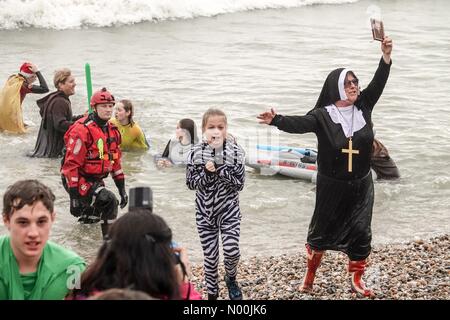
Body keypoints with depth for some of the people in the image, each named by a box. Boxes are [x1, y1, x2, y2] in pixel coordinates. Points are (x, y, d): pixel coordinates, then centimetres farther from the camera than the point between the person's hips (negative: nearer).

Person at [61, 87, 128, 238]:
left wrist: (122, 189, 12)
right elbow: (71, 165, -22)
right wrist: (74, 196, -23)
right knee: (110, 201, -25)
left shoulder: (112, 130, 7)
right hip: (79, 180, -9)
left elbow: (116, 161, 15)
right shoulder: (82, 130, -20)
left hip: (96, 179, 9)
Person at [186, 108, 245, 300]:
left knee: (231, 250, -12)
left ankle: (231, 279, 21)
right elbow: (190, 183, -5)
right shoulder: (196, 153, -8)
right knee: (210, 256, 6)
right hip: (205, 211, 1)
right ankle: (212, 293, 27)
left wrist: (220, 171, -24)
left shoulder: (235, 152, -10)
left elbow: (239, 183, -11)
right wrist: (206, 173, -22)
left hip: (229, 210, -1)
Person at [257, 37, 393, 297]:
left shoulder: (363, 107, -1)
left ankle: (357, 280, 15)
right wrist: (276, 120, -49)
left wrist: (386, 56, -23)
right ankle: (310, 274, 32)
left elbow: (378, 84, -9)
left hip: (361, 186, 3)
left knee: (361, 232, 1)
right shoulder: (323, 115, -14)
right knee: (323, 230, 12)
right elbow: (299, 124, -29)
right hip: (332, 186, -3)